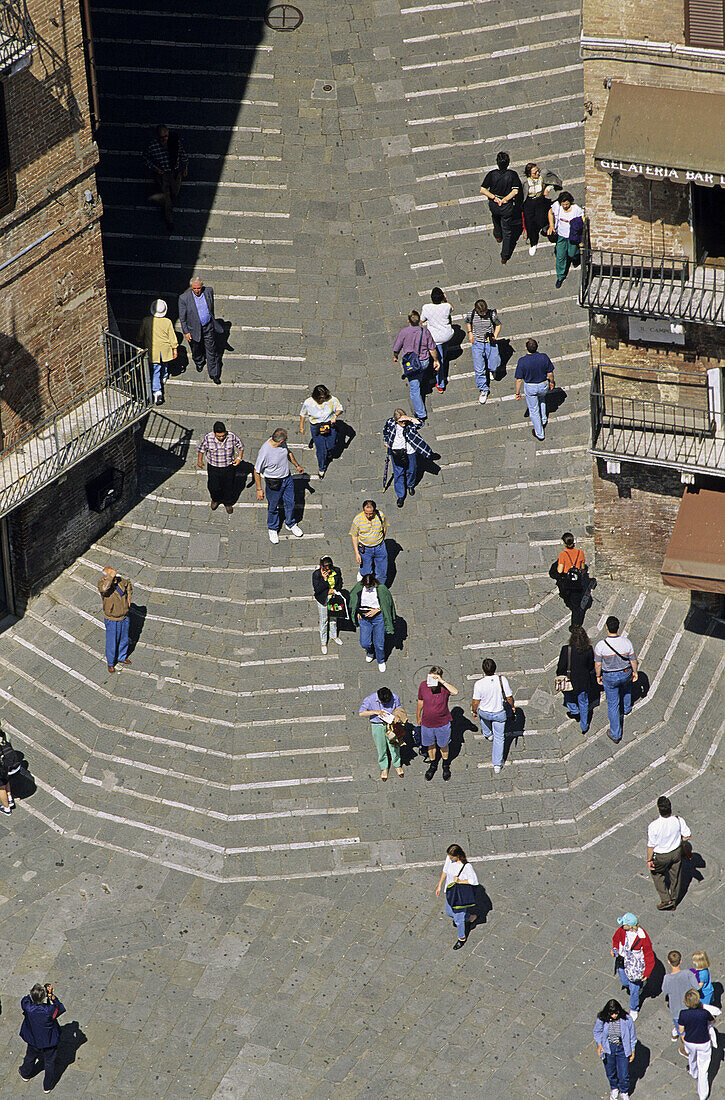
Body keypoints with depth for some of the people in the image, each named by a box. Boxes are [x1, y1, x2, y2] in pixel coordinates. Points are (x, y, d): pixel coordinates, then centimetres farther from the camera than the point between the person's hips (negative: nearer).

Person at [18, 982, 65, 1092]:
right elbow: (61, 1008, -15)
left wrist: (35, 992, -11)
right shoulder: (50, 1011, -37)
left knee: (30, 1057, 31)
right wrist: (52, 997, -16)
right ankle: (48, 1086, 38)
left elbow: (25, 1000, -6)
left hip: (33, 1040, 3)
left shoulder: (28, 1007, -31)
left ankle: (25, 1074, 59)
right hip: (49, 1041, -3)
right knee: (49, 1062, 21)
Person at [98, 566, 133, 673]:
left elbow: (129, 584, 17)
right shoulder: (102, 583, -24)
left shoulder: (119, 580, -7)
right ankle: (110, 663, 30)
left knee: (124, 640, 23)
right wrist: (111, 577, -44)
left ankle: (122, 658, 45)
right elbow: (104, 589, -51)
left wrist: (129, 597, 5)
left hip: (124, 618, 6)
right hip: (112, 620, -6)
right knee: (112, 643, 9)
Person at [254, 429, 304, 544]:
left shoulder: (282, 443, -15)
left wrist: (297, 465, 23)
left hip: (287, 478, 6)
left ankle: (290, 524, 47)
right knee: (273, 507, 16)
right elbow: (257, 472, -20)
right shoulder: (264, 452, -34)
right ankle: (272, 529, 42)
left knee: (290, 503, 21)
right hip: (274, 483, -6)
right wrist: (259, 489, -14)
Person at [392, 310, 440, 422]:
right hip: (424, 361, 3)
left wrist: (395, 357, 14)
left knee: (414, 389, 5)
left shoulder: (403, 332, -21)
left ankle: (421, 414, 8)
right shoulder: (425, 332, -14)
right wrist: (436, 360, 13)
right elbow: (432, 349, -4)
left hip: (410, 364, -3)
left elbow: (396, 349, -9)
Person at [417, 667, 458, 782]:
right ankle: (432, 765, 49)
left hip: (443, 723, -2)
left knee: (443, 745, 20)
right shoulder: (423, 685, -15)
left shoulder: (444, 687, -23)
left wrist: (442, 681, -47)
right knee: (430, 745, 23)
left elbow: (455, 692, -46)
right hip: (427, 723, 2)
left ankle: (446, 765, 46)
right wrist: (418, 717, 14)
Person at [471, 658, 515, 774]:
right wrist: (512, 706, 8)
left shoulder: (479, 684, -30)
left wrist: (474, 711, 5)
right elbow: (509, 697, -14)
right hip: (499, 714, 0)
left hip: (484, 712, 0)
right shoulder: (502, 680, -27)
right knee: (499, 738, 19)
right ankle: (497, 764, 25)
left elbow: (475, 702, -17)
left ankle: (487, 734, 65)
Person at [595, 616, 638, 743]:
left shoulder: (600, 646, -28)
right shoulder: (626, 642, -24)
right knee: (626, 685, 38)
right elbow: (633, 660, -9)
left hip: (609, 678, -2)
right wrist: (635, 672, 10)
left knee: (612, 704, 14)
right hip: (625, 673, 2)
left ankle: (615, 734, 23)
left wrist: (598, 676, 5)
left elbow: (597, 664, -15)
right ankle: (626, 707, 63)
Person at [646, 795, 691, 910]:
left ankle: (665, 899, 27)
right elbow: (688, 836, -9)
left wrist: (649, 860, -5)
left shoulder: (653, 826, -34)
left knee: (656, 873, 27)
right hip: (677, 852, 3)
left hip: (661, 856, -3)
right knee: (675, 876, 24)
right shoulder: (679, 821, -26)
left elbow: (651, 846, -21)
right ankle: (673, 900, 43)